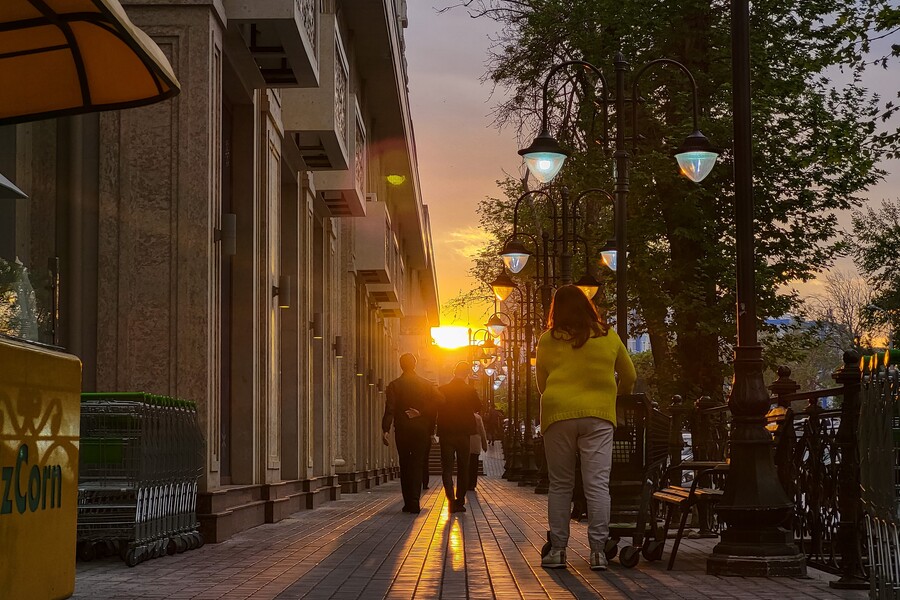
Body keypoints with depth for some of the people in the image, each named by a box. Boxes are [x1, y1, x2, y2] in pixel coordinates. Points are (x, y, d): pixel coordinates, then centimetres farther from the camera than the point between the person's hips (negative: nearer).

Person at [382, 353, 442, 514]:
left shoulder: (394, 385, -2)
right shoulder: (426, 384, 3)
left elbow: (389, 409, -11)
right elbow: (438, 400, -9)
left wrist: (385, 430, -15)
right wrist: (421, 412, -4)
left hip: (402, 430, 0)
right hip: (421, 429, 0)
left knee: (405, 465, 10)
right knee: (417, 464, 2)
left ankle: (408, 502, 10)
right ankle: (414, 502, -11)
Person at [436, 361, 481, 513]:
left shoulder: (442, 390, -4)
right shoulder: (470, 391, -5)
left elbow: (435, 410, 2)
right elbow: (478, 407, 9)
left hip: (445, 434, 0)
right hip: (464, 434, 0)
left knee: (447, 468, 1)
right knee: (463, 468, 12)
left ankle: (451, 499, -17)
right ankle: (460, 501, 13)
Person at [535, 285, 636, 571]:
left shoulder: (548, 340, 5)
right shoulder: (608, 337, 9)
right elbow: (629, 378, 21)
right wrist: (619, 395, 41)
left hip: (558, 414, 0)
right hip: (598, 414, 0)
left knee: (560, 485, 7)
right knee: (598, 484, -1)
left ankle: (557, 550, 7)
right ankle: (598, 550, -6)